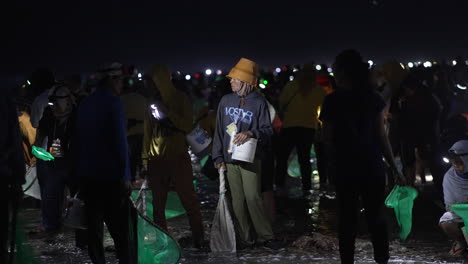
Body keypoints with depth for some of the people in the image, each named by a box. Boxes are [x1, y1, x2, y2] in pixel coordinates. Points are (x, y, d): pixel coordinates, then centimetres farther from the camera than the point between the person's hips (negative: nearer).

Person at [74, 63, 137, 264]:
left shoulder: (85, 104, 11)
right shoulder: (113, 103, -10)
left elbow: (78, 139, 13)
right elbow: (120, 141, -16)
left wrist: (79, 170, 17)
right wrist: (125, 176, -15)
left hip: (87, 175, 7)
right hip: (110, 175, -7)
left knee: (94, 224, 10)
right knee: (122, 226, -4)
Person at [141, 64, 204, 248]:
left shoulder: (181, 99, 0)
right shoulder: (152, 102, 10)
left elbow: (187, 126, -8)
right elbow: (147, 131, 13)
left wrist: (167, 111, -16)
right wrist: (145, 156, 9)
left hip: (178, 157, -4)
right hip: (157, 158, 4)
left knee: (188, 199, -3)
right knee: (158, 202, 2)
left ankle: (198, 238, 3)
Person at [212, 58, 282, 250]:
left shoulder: (259, 102, -3)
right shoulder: (226, 101, 7)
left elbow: (267, 130, -3)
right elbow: (219, 131, 10)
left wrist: (251, 133, -22)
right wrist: (218, 157, 4)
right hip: (230, 160, 4)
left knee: (253, 198, -10)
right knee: (238, 200, 5)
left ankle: (265, 236, 0)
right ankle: (245, 239, 11)